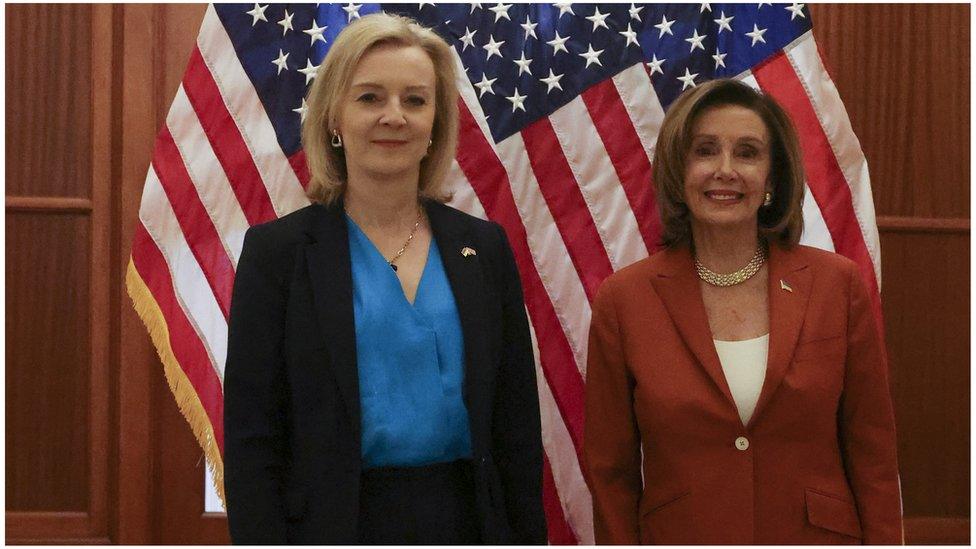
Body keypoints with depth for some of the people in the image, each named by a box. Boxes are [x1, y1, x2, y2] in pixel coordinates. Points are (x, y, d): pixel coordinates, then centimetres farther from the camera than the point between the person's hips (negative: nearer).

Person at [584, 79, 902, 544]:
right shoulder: (623, 299, -8)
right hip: (679, 535, 0)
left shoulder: (839, 286, -6)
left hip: (817, 534, 1)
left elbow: (872, 453, -2)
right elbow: (611, 471, -4)